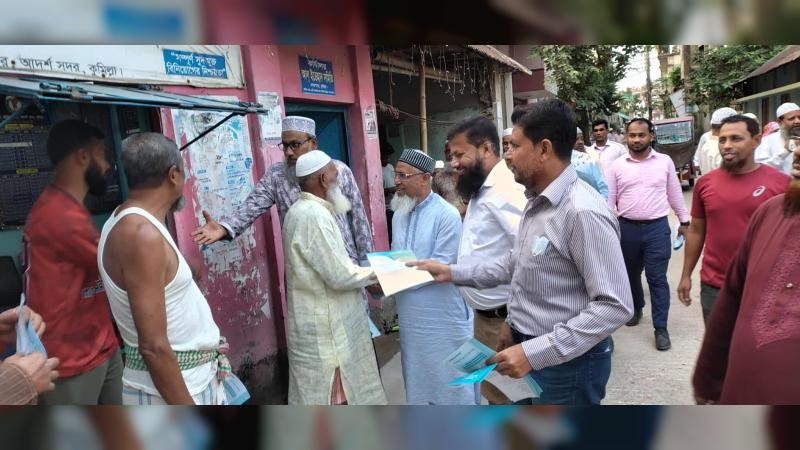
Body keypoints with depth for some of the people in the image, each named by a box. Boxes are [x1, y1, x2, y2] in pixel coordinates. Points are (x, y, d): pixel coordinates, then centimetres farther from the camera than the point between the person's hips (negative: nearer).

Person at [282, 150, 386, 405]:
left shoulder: (305, 210, 10)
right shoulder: (313, 215, -23)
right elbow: (340, 276, -24)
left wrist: (363, 272, 7)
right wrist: (373, 273, -8)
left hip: (323, 319, 10)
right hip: (324, 326, -10)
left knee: (338, 391, 22)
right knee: (331, 394, 6)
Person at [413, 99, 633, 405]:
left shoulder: (583, 212, -25)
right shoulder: (536, 202, 5)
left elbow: (615, 306, -26)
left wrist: (534, 353, -28)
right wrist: (453, 273, 7)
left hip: (567, 362, -9)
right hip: (530, 350, 9)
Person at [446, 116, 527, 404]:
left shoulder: (505, 191, -21)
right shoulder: (481, 191, 11)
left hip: (504, 319, -9)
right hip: (485, 314, 9)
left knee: (507, 395, 7)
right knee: (493, 390, 21)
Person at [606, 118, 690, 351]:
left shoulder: (665, 162, 2)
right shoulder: (617, 166, 0)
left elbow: (674, 193, 10)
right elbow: (609, 199, 3)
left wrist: (684, 220, 13)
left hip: (657, 228, -1)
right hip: (627, 228, 1)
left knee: (657, 279, -1)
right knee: (631, 274, 17)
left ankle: (661, 328, 7)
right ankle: (636, 308, 41)